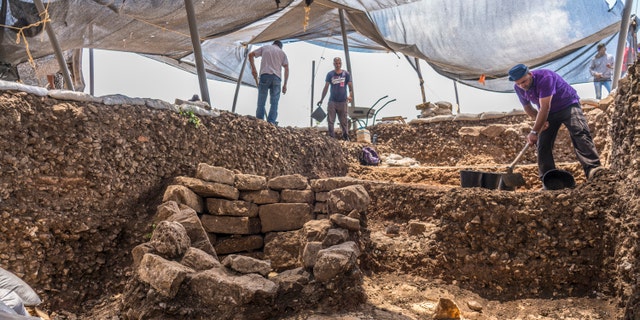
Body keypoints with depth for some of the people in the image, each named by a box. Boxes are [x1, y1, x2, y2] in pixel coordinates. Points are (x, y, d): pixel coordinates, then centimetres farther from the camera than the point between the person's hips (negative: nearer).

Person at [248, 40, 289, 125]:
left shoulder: (265, 47, 20)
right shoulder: (282, 52, 20)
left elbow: (251, 55, 10)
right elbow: (286, 68, 10)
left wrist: (253, 68, 12)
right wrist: (285, 84, 9)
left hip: (265, 75, 0)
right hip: (276, 77, 1)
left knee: (261, 101, 1)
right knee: (274, 102, 2)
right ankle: (271, 123, -5)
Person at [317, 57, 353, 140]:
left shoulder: (346, 74, 3)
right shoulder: (330, 74, 4)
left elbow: (350, 86, 1)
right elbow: (326, 87, 6)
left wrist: (350, 96, -18)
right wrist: (321, 99, 4)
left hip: (343, 101, 0)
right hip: (332, 101, 0)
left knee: (344, 121, 6)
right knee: (330, 121, -2)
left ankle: (346, 137, 17)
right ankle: (331, 137, 5)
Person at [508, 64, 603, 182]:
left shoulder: (545, 78, -31)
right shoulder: (519, 89, -11)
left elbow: (545, 108, -34)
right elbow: (527, 107, 5)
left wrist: (534, 131, -35)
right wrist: (540, 120, -14)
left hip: (568, 105, -6)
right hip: (547, 113, 6)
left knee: (579, 133, -25)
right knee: (543, 144, -3)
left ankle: (592, 169, -32)